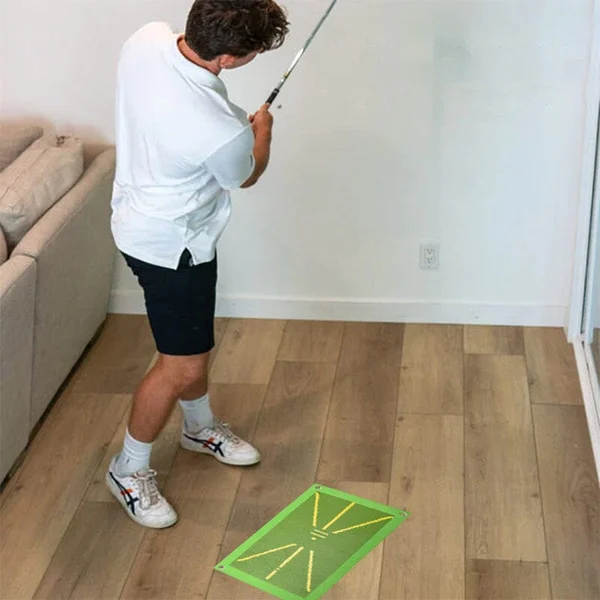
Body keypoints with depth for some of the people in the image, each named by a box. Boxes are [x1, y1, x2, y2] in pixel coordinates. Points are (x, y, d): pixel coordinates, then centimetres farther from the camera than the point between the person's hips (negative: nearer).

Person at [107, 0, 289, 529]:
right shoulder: (222, 132, -36)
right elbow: (247, 177, -9)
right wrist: (262, 129, 11)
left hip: (139, 217, 9)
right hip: (172, 246, -9)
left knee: (194, 341, 26)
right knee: (182, 365, 5)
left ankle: (201, 427, 49)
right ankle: (129, 470, 23)